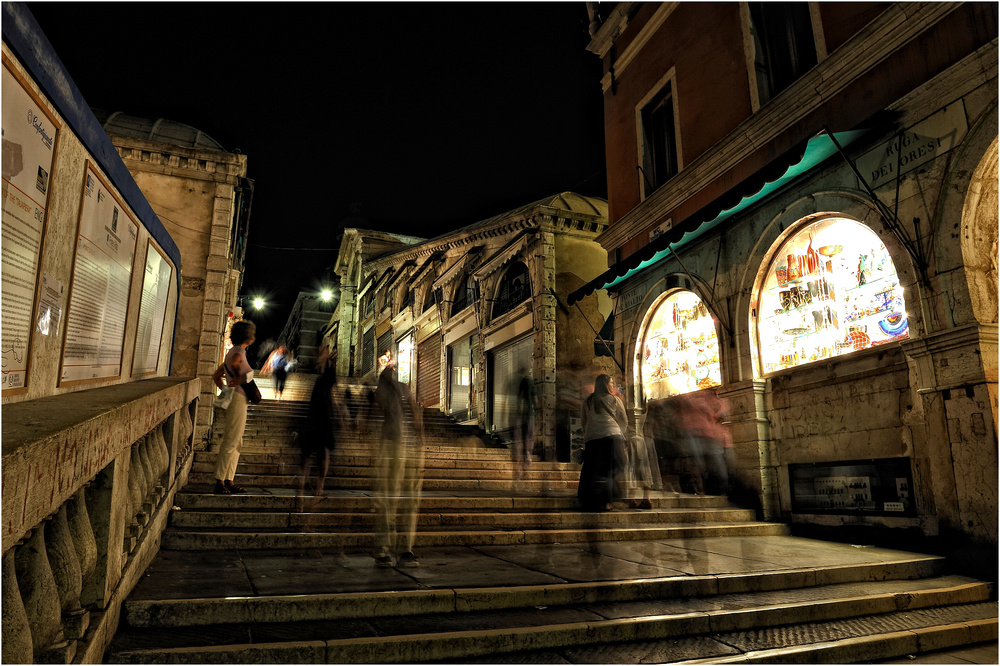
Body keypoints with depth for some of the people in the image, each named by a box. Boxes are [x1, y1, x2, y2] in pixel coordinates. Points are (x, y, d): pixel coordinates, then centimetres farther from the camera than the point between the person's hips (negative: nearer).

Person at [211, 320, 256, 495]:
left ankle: (229, 481, 17)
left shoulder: (232, 352, 19)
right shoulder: (239, 351, -9)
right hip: (238, 400, -10)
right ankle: (220, 482, -2)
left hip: (233, 399, 10)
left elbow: (216, 376, 22)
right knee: (231, 442, -6)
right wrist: (241, 378, -16)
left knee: (236, 443, 13)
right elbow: (234, 364, -32)